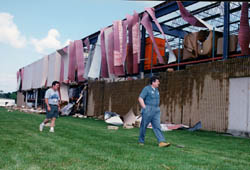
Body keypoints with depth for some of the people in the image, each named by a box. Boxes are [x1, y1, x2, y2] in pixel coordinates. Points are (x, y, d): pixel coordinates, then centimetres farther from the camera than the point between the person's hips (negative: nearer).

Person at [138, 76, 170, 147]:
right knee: (144, 126, 5)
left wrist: (157, 109, 15)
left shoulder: (156, 89, 14)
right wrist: (144, 108, -17)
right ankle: (141, 141, 20)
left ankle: (161, 142, -11)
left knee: (157, 126, -4)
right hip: (147, 110, -6)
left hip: (156, 111, 6)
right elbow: (140, 98, -15)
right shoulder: (146, 89, -9)